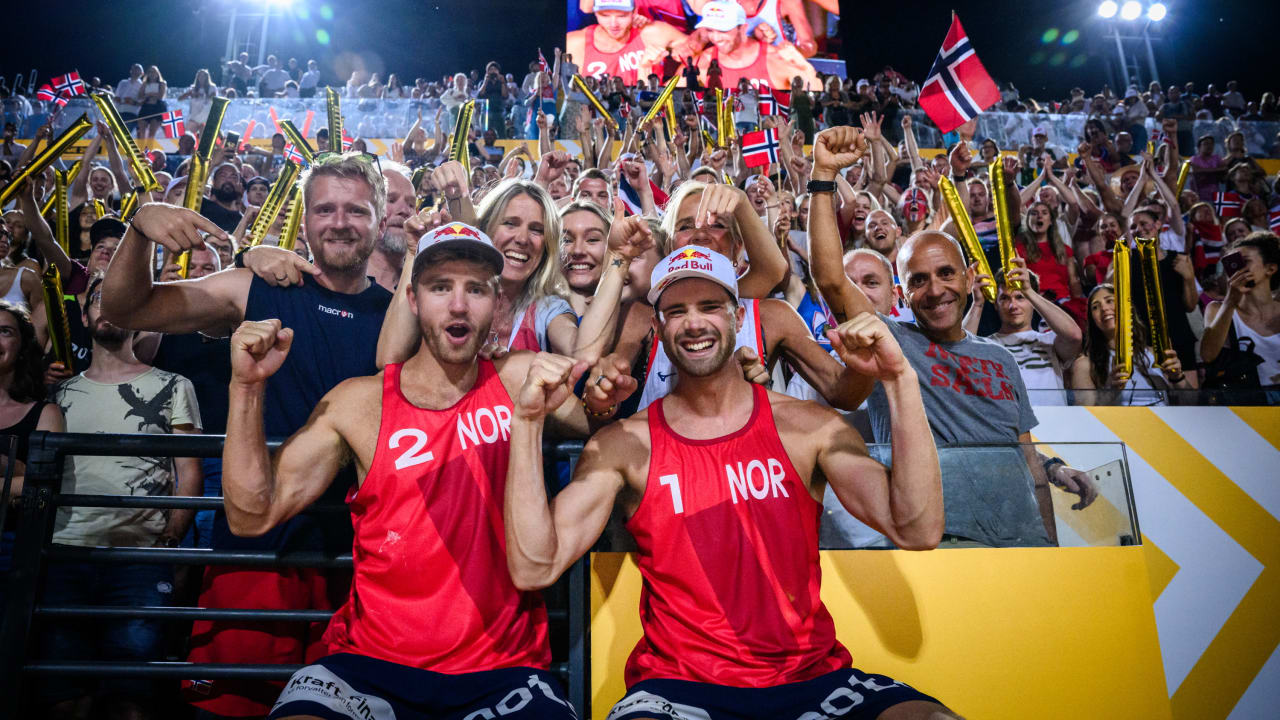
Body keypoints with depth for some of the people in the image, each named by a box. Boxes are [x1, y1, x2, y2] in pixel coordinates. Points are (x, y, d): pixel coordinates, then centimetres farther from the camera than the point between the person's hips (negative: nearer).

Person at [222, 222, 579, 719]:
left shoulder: (521, 380, 3)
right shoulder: (359, 402, 2)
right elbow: (253, 515, -1)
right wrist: (248, 387, -10)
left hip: (503, 667, 1)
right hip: (373, 661, 0)